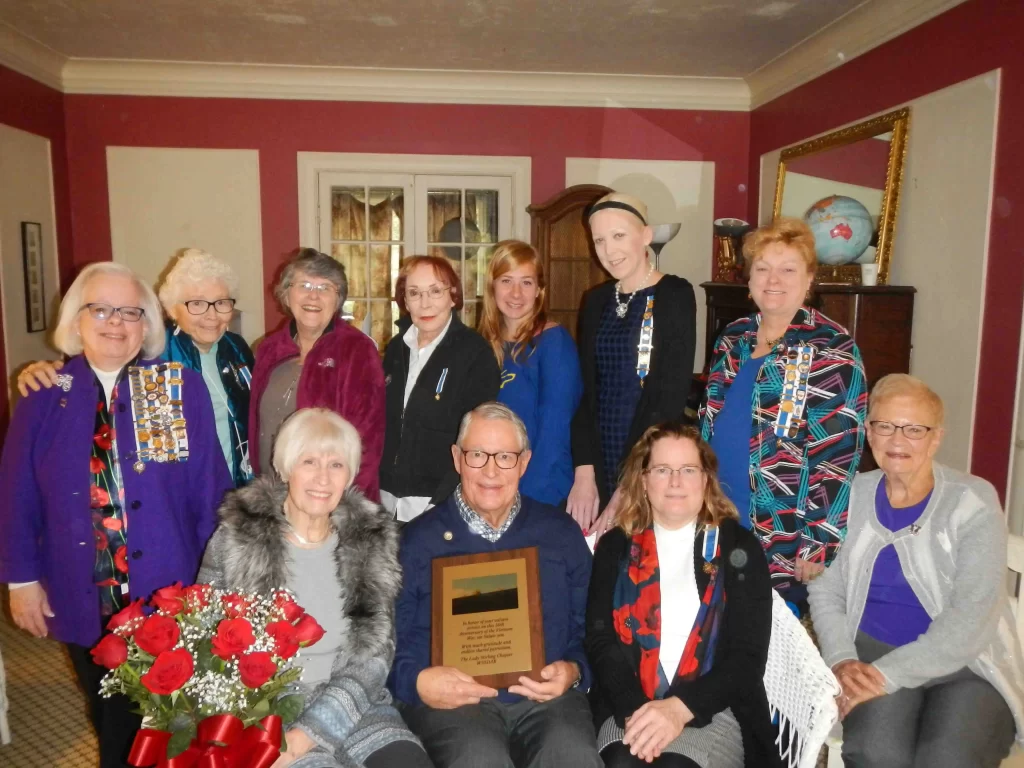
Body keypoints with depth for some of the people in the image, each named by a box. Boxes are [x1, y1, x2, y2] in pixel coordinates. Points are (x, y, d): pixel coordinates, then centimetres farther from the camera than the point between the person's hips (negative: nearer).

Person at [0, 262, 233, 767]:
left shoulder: (182, 389, -7)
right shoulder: (45, 394, -1)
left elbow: (210, 489, -7)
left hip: (169, 596, -1)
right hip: (82, 597, 2)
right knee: (111, 721, 21)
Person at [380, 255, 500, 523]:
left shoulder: (476, 353, -10)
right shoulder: (396, 348, 8)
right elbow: (384, 423, 14)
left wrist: (441, 503, -17)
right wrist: (375, 486, 6)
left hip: (441, 503, -5)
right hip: (389, 498, 5)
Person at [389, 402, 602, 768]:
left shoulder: (562, 535, 10)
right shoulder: (418, 540, 5)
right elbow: (390, 643, 4)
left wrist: (573, 672, -6)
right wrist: (417, 682, -14)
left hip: (547, 696, 2)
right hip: (451, 699, -1)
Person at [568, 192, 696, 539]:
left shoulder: (675, 294, -7)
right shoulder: (595, 300, 8)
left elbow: (672, 397, -12)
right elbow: (585, 390, 5)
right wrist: (583, 471, -6)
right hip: (600, 460, 4)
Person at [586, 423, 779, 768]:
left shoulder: (740, 547, 7)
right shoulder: (615, 546, 11)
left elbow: (749, 653, -1)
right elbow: (600, 639, 2)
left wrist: (681, 707, -15)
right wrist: (634, 710, -15)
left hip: (713, 711, -1)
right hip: (629, 709, 1)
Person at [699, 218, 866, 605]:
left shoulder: (832, 349, -11)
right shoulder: (732, 339, 7)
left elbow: (838, 455, -14)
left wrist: (819, 546, -16)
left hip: (787, 542, -5)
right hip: (720, 523, 5)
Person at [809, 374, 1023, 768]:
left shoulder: (973, 503, -6)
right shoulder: (855, 496, 4)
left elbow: (970, 621, -13)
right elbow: (825, 590, 6)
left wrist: (887, 674, -21)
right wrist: (842, 659, -12)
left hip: (967, 663, -1)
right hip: (874, 650, 2)